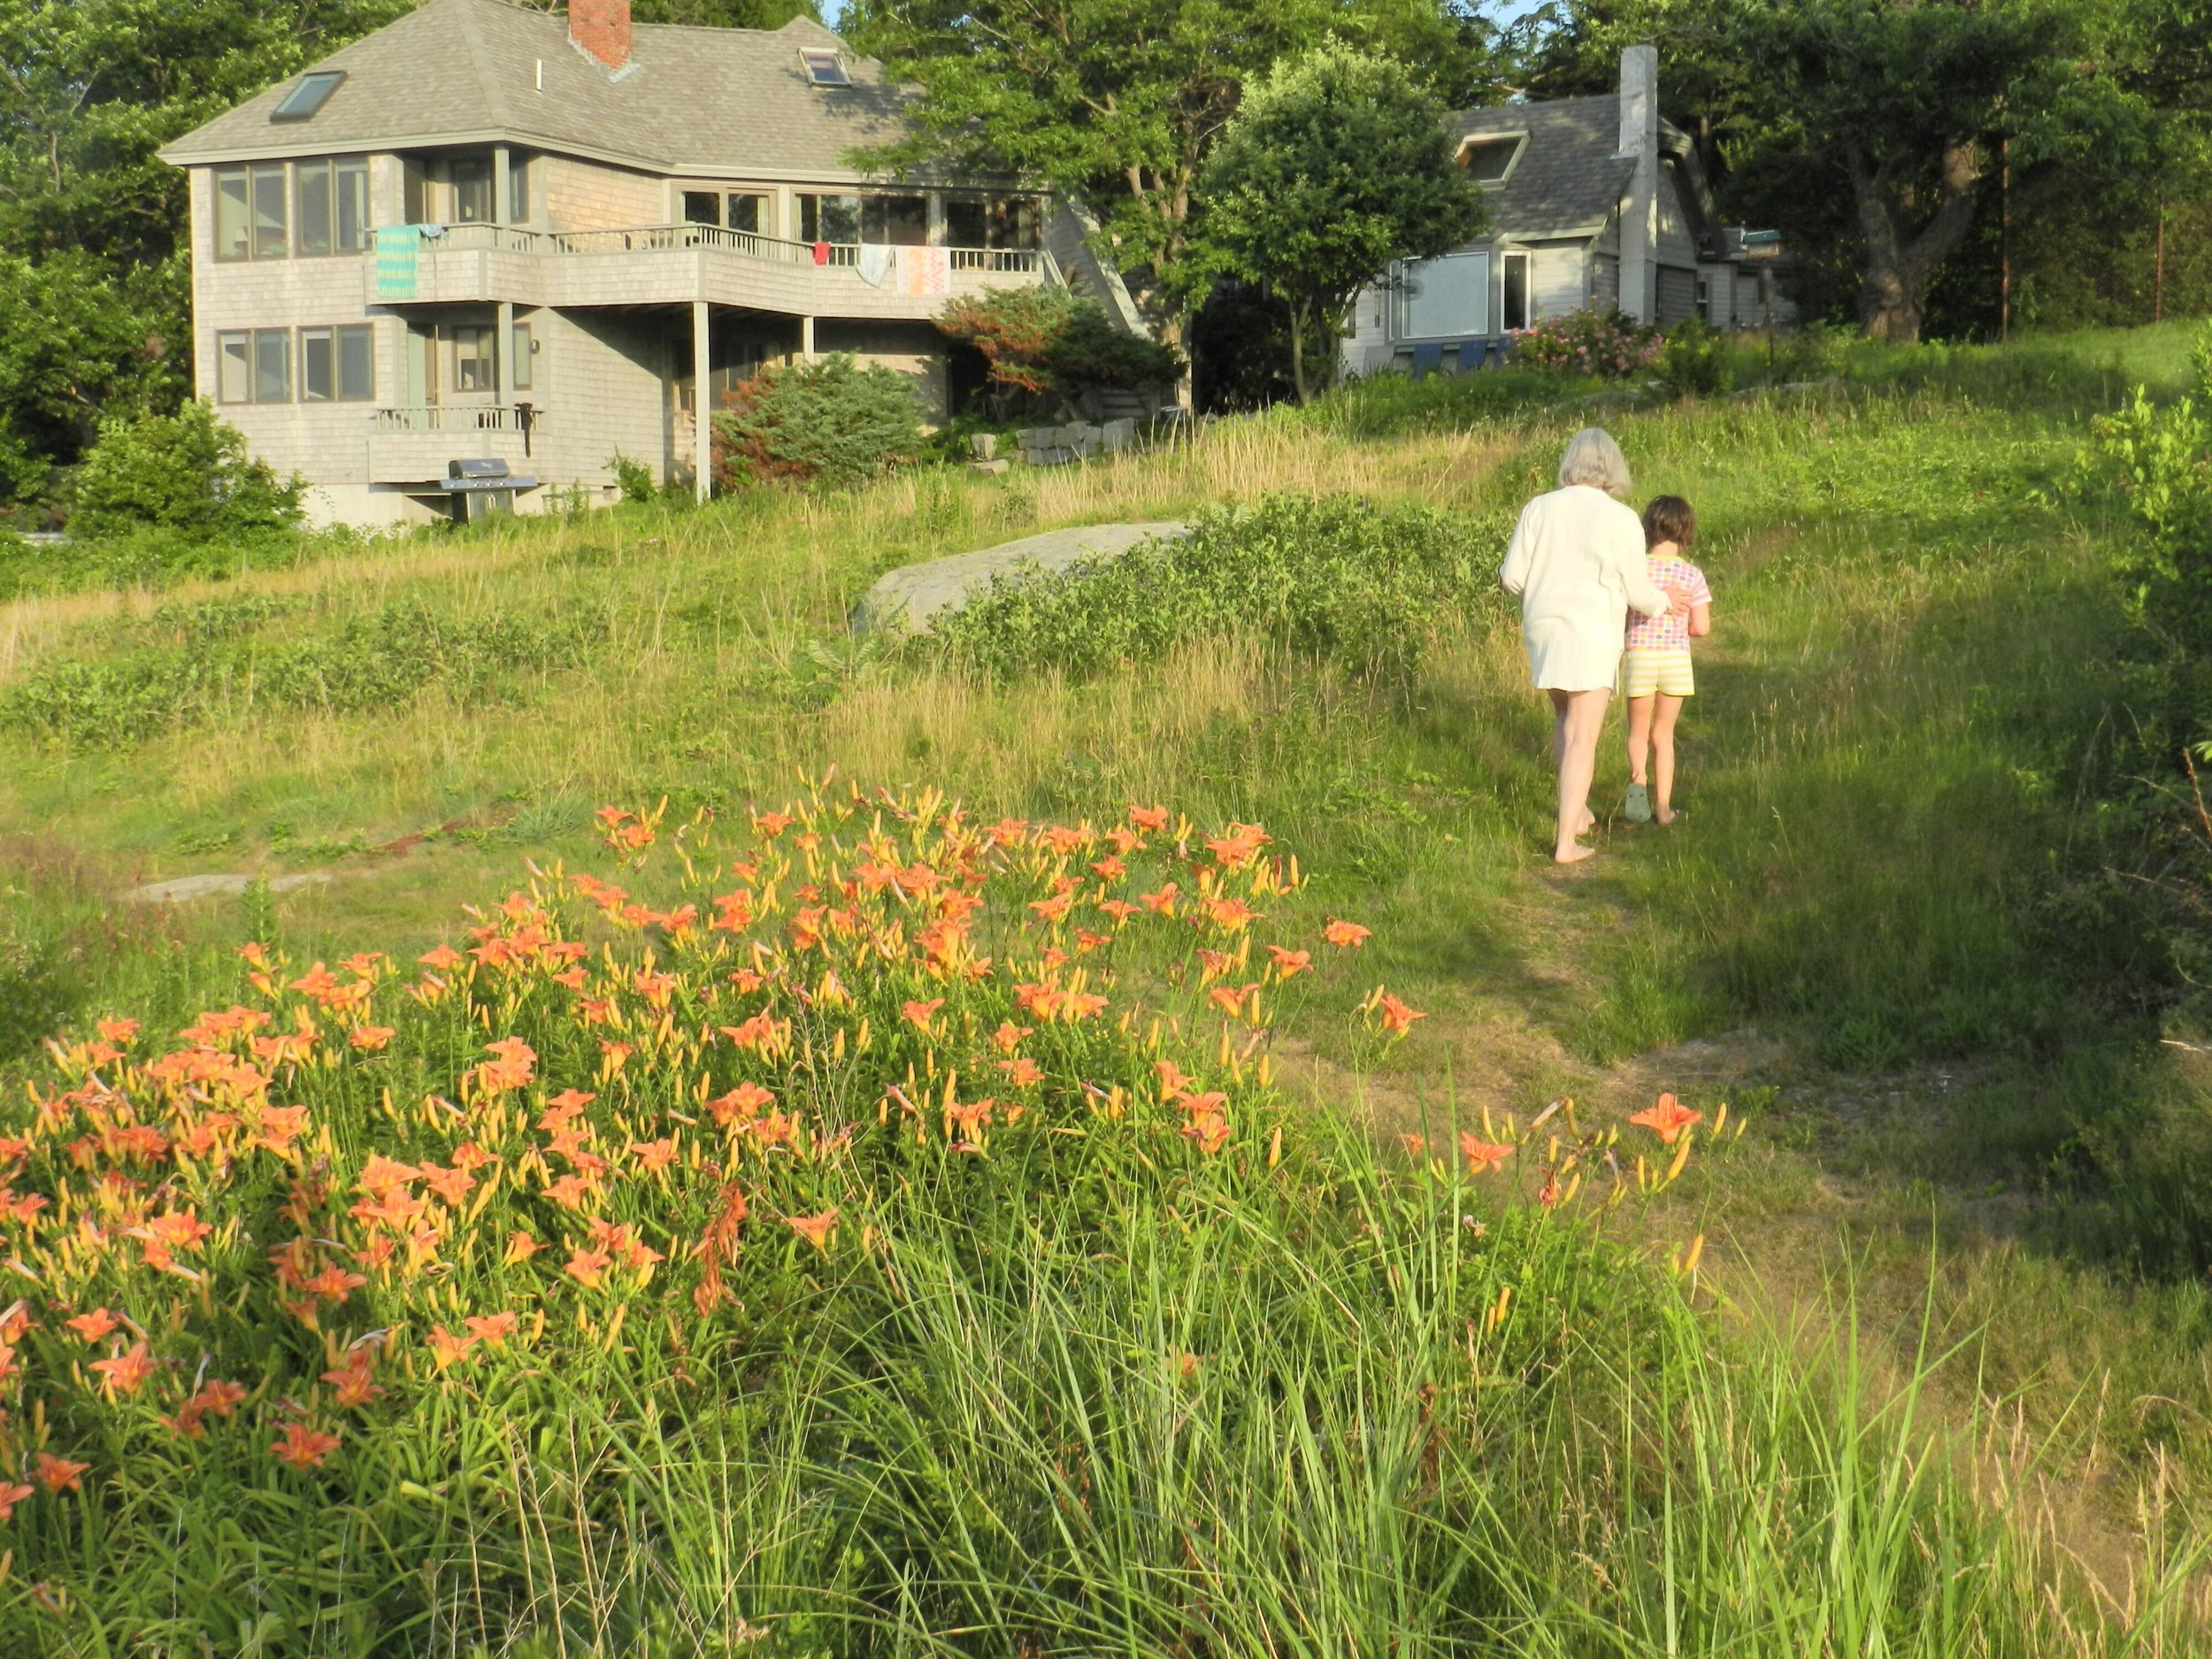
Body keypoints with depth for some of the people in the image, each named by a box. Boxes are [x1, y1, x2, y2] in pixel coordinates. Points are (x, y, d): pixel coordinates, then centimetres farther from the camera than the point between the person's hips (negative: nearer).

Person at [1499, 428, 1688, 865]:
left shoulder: (1539, 509, -2)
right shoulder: (1621, 519, -9)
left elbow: (1512, 578, 0)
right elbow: (1637, 593, -4)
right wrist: (1664, 601, 18)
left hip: (1543, 625, 4)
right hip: (1591, 632, -4)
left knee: (1566, 717, 25)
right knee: (1583, 735, -1)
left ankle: (1577, 811, 31)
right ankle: (1566, 841, -4)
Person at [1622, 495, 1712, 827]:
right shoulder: (1692, 575, -5)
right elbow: (1701, 628, -5)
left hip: (1639, 655, -1)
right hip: (1676, 658, 1)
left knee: (1638, 730, 14)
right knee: (1663, 733, 14)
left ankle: (1638, 776, -17)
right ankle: (1663, 805, 13)